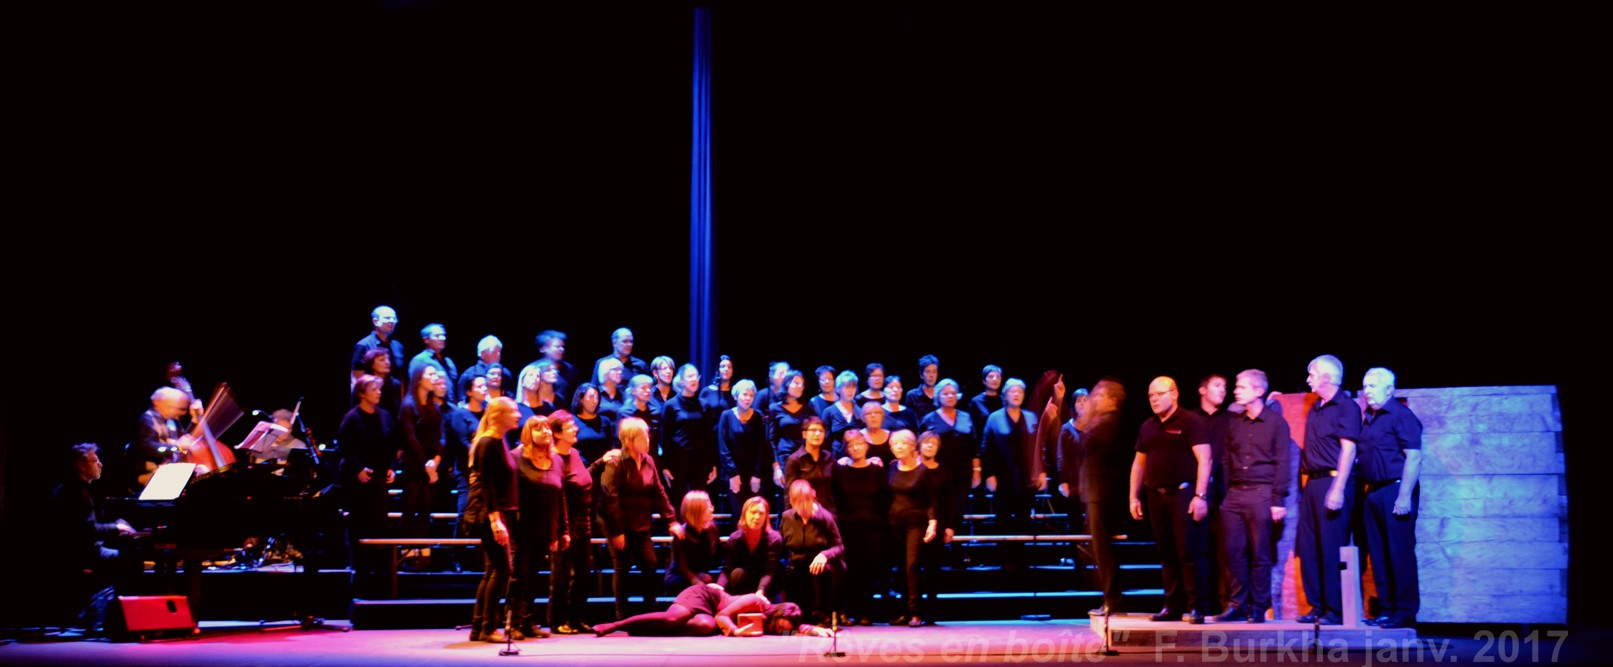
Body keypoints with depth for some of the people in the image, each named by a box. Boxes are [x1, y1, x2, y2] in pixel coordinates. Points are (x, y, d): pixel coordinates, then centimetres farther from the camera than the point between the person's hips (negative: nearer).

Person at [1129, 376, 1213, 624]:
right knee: (1167, 555, 7)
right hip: (1156, 496, 6)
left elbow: (1204, 460, -9)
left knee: (1189, 553, -8)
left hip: (1183, 493, -6)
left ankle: (1196, 606, -5)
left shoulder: (1190, 422, -3)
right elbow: (1139, 464, 21)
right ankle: (1173, 606, 12)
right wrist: (1134, 497, 13)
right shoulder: (1147, 427, 16)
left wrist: (1200, 495, -17)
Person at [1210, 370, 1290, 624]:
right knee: (1233, 551, 1)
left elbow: (1282, 463, -4)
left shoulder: (1276, 422, 0)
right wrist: (1225, 494, 8)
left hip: (1261, 494, -5)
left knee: (1260, 554, -2)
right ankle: (1237, 605, 8)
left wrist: (1278, 500, -10)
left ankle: (1258, 608, 4)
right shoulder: (1234, 424, 15)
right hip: (1234, 494, 5)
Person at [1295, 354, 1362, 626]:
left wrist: (1338, 489, -21)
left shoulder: (1346, 407, -7)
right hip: (1311, 483, 8)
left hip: (1332, 482, -8)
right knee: (1307, 547, 7)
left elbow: (1348, 450, -15)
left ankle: (1335, 610, -3)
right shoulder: (1315, 409, 18)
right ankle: (1317, 606, 13)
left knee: (1332, 549, -7)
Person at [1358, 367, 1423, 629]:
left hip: (1394, 491, -9)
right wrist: (1367, 491, 10)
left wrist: (1404, 496, -20)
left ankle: (1405, 612, -3)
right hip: (1374, 492, 9)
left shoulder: (1401, 415, -9)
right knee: (1378, 555, 9)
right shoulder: (1369, 420, 16)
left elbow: (1414, 457, -15)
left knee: (1400, 554, -6)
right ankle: (1386, 608, 15)